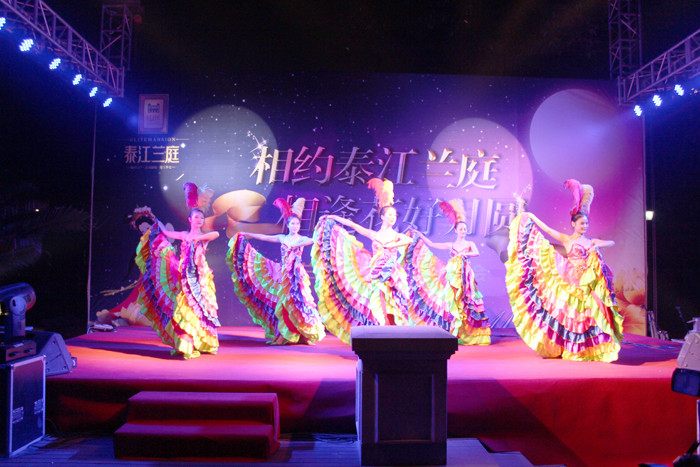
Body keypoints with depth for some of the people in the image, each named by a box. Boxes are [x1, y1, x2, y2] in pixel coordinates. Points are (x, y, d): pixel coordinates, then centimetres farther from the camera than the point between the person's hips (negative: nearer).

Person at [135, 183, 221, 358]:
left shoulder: (204, 236, 1)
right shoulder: (184, 235, 11)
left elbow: (216, 234, -21)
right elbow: (166, 232, 25)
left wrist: (198, 238, -20)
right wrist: (158, 223, 37)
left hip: (199, 275, -3)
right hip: (184, 275, 3)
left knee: (198, 306, -3)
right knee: (185, 307, 3)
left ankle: (199, 343, 5)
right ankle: (184, 344, 11)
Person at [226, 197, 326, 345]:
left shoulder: (301, 239, 1)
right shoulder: (282, 238, 11)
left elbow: (312, 240, -19)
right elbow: (263, 237, 14)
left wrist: (297, 244, -25)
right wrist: (246, 234, 16)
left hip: (296, 273, -3)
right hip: (284, 273, 3)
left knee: (296, 301, -8)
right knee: (284, 302, 4)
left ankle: (303, 334, 1)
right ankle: (285, 335, 12)